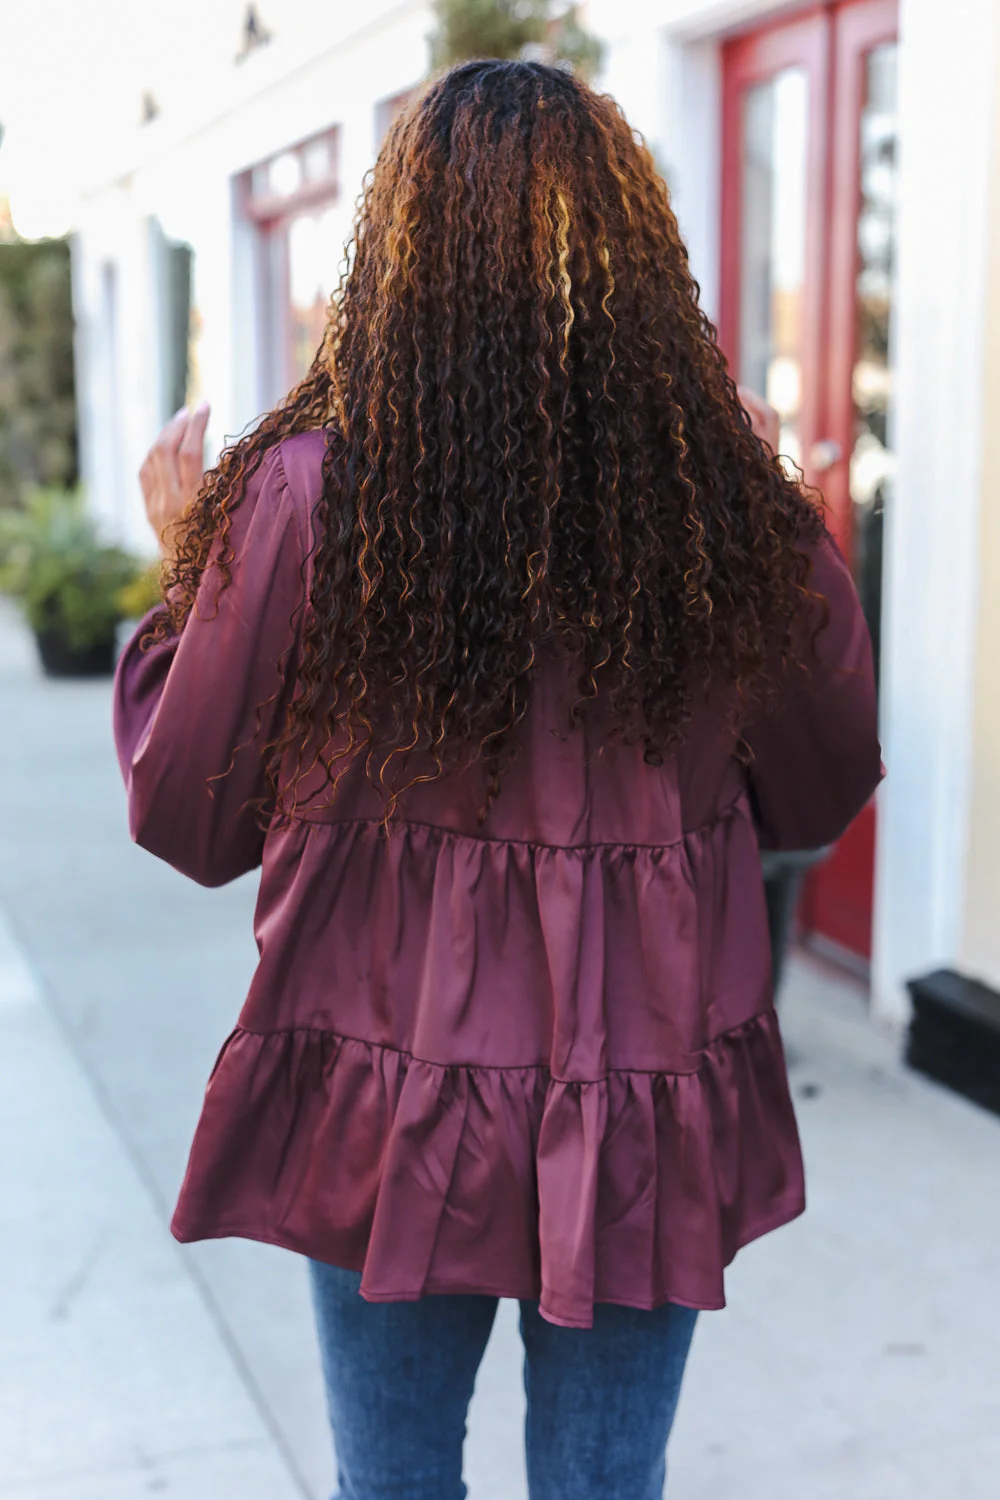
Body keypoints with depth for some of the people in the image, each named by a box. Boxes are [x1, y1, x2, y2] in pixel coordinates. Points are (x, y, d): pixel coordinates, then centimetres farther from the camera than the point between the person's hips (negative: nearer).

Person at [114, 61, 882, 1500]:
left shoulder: (303, 498, -17)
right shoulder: (750, 522, -12)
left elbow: (191, 823, -5)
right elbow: (818, 801, 4)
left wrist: (184, 559, 7)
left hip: (388, 1116, -1)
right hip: (653, 1125, 1)